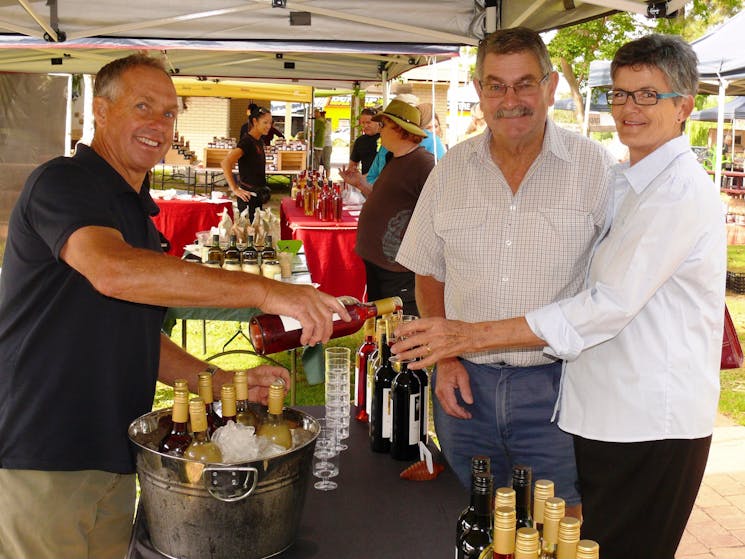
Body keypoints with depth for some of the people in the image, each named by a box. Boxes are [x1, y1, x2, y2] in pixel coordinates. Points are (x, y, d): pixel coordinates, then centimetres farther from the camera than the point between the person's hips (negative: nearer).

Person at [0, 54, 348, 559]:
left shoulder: (138, 214, 18)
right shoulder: (63, 182, -10)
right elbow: (112, 271, -30)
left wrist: (222, 382, 4)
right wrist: (264, 290, -33)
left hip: (111, 460, 8)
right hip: (41, 461, -8)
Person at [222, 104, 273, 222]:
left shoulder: (259, 141, 12)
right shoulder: (247, 142, -15)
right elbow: (225, 163, -26)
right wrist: (235, 189, -23)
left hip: (257, 196, 9)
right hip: (248, 196, -9)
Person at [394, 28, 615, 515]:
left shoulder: (595, 166, -6)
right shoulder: (453, 168, 4)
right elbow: (429, 274, 11)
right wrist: (445, 356, 1)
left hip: (554, 385, -3)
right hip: (465, 382, 3)